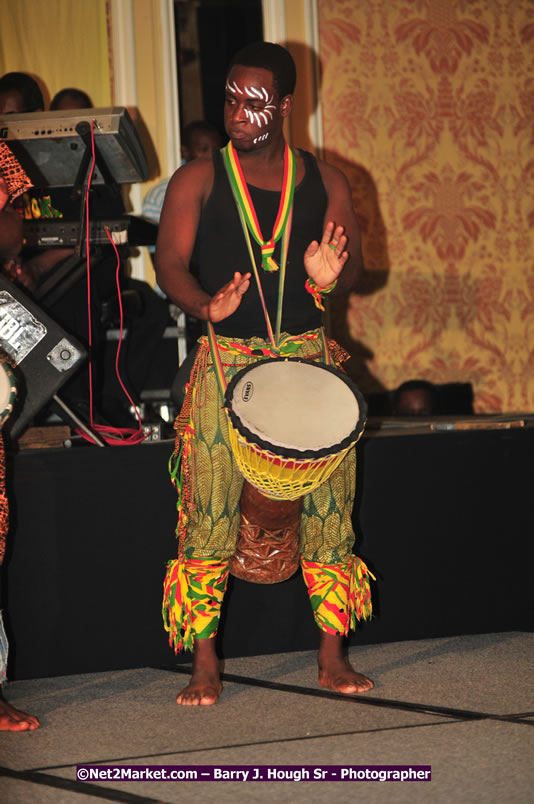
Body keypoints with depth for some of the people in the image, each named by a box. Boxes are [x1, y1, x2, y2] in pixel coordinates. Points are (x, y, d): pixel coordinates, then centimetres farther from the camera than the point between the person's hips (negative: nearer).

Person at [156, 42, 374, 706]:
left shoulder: (323, 182, 10)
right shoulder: (198, 180, 3)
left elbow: (355, 265, 10)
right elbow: (170, 263, -5)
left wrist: (330, 277, -15)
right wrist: (207, 305, -26)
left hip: (307, 355, 2)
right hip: (225, 359, -2)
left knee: (328, 505, 0)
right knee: (210, 511, -8)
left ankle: (332, 656, 10)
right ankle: (204, 664, -1)